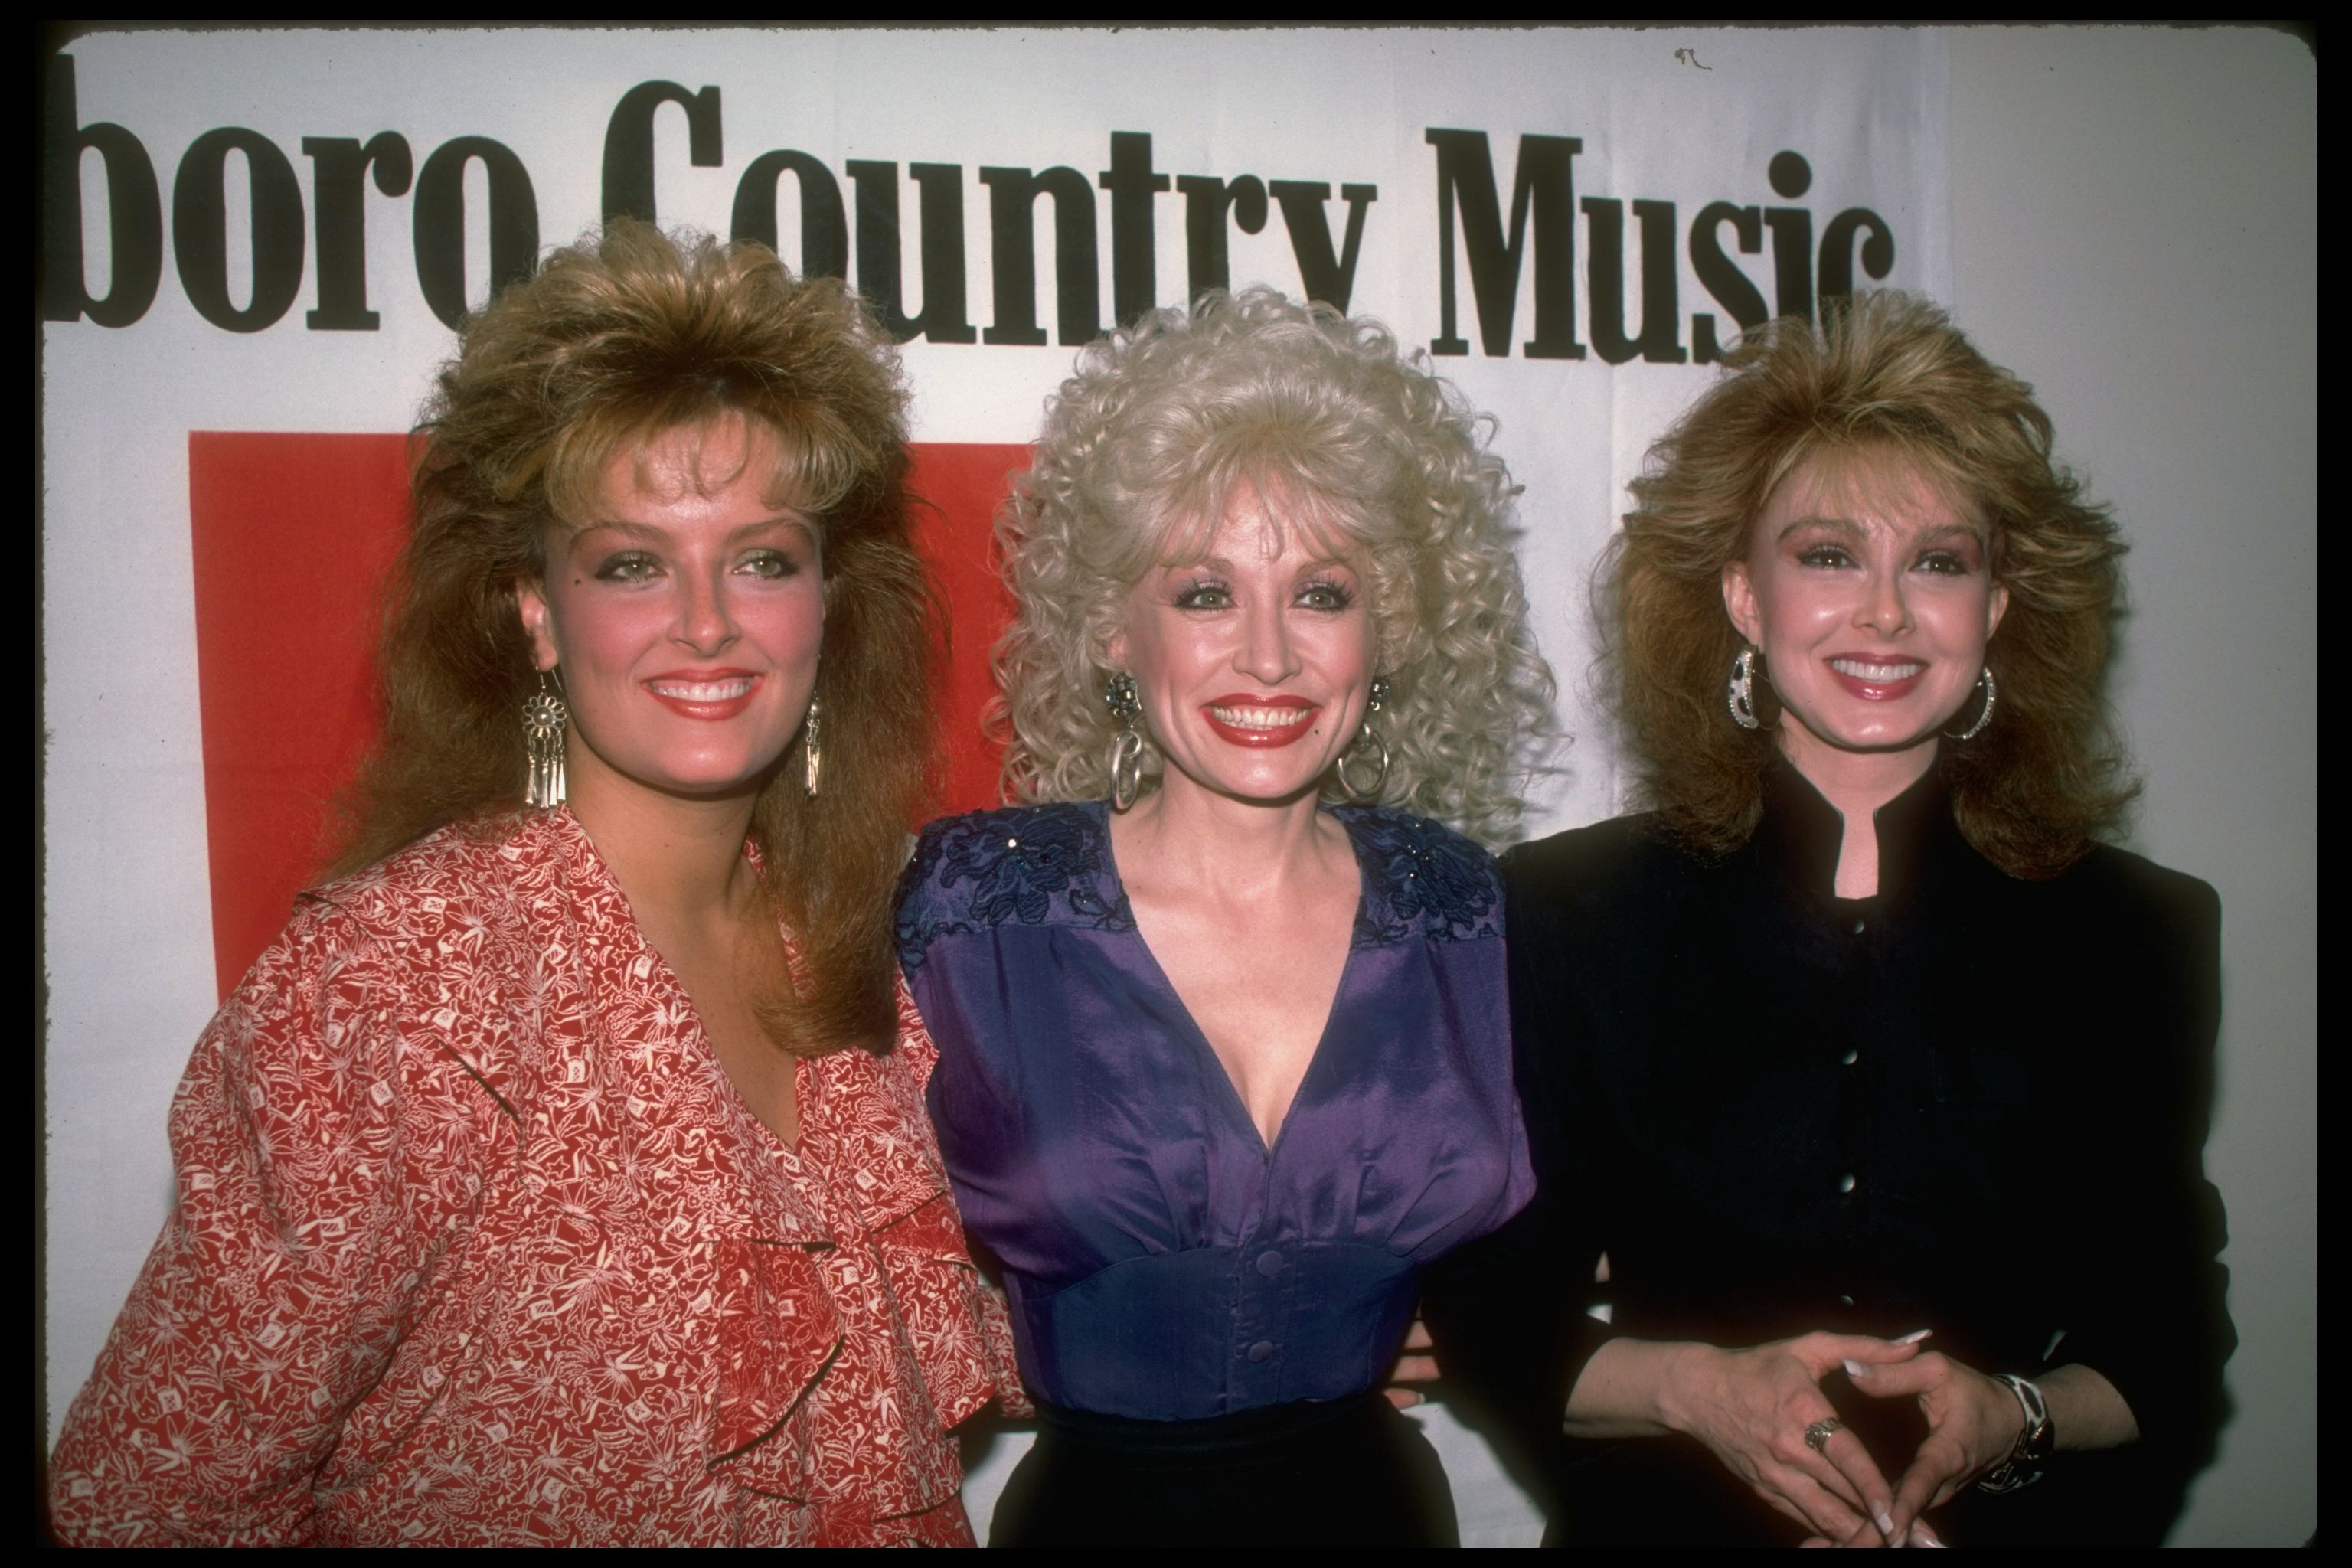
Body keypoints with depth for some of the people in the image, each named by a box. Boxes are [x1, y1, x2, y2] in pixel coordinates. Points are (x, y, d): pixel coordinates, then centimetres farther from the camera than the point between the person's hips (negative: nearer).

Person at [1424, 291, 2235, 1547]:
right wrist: (1696, 1390, -16)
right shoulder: (1571, 914, -2)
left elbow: (2168, 1358, 6)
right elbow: (1493, 1319, -1)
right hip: (1666, 1515, -1)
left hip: (2002, 1517, 1)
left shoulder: (2134, 936, 2)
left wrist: (2013, 1418, -12)